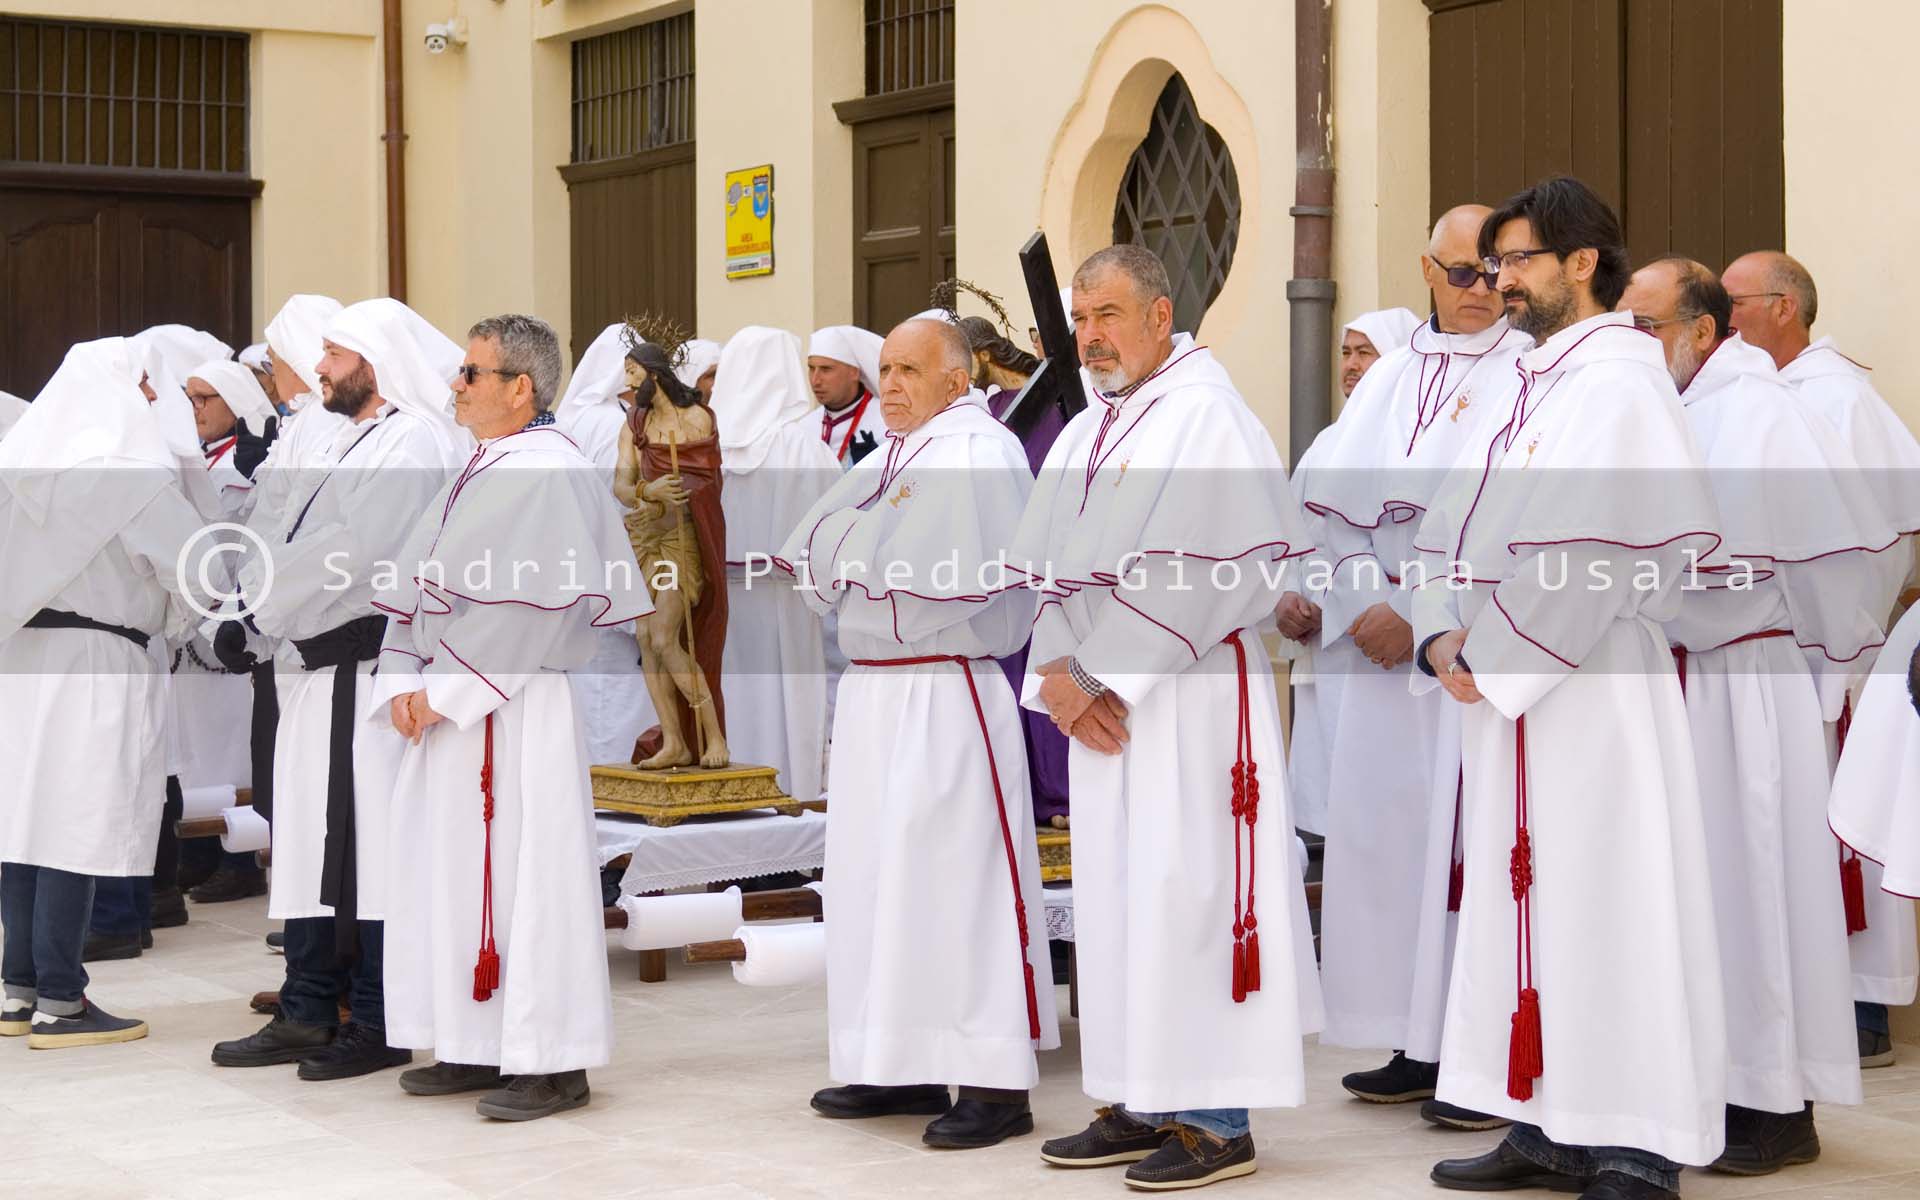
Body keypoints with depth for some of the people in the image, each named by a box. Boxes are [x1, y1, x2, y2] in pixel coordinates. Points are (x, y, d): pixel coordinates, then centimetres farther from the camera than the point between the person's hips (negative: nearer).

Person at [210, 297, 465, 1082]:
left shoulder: (412, 444, -12)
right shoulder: (355, 442, 21)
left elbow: (347, 553, -20)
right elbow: (295, 541, 19)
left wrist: (256, 612, -14)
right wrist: (248, 602, 4)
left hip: (364, 670, -10)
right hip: (319, 669, 10)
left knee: (363, 840, -6)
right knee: (309, 839, 12)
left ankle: (378, 1024, 1)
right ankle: (309, 1014, 19)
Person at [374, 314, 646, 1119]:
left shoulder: (551, 473, -13)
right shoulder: (477, 472, 14)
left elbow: (533, 610, -20)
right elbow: (418, 586, 12)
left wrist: (447, 689, -17)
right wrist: (404, 684, -1)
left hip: (516, 712, -9)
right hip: (449, 711, 9)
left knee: (526, 873, -4)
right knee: (453, 871, 12)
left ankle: (552, 1062, 4)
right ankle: (477, 1048, 23)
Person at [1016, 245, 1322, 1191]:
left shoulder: (1204, 416, -9)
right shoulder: (1085, 434, 16)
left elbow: (1185, 578, -17)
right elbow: (1045, 569, 12)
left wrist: (1093, 674, -14)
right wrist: (1056, 674, -4)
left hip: (1188, 695, -8)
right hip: (1097, 701, 8)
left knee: (1183, 893, -8)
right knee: (1114, 897, 9)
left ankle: (1216, 1119, -2)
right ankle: (1138, 1103, 17)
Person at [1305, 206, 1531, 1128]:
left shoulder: (1525, 376, -1)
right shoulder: (1390, 379, 16)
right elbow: (1336, 502, 9)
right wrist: (1365, 604, -5)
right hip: (1386, 640, 6)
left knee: (1471, 835, -7)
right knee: (1387, 828, 6)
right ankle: (1423, 1048, 14)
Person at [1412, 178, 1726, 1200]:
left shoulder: (1617, 377, -9)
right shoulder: (1526, 385, 18)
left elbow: (1606, 548, -19)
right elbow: (1453, 529, 16)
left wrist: (1498, 652, -16)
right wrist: (1443, 636, -1)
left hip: (1588, 689, -9)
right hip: (1502, 692, 9)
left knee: (1604, 903, -6)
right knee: (1524, 903, 11)